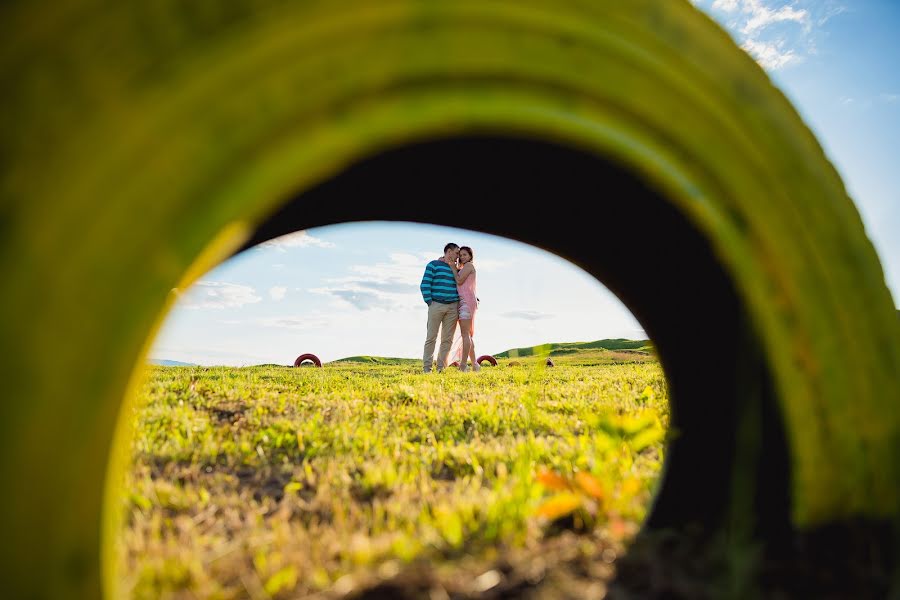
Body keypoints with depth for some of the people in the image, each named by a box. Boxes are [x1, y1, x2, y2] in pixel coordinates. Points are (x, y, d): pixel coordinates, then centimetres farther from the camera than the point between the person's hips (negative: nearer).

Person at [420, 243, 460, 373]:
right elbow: (424, 285, -3)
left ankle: (441, 367, 6)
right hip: (436, 305, -5)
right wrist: (429, 303, -9)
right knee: (431, 337, -4)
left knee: (447, 339, 2)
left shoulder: (455, 269, 19)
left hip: (453, 307, 5)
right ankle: (427, 367, -1)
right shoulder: (433, 265, 4)